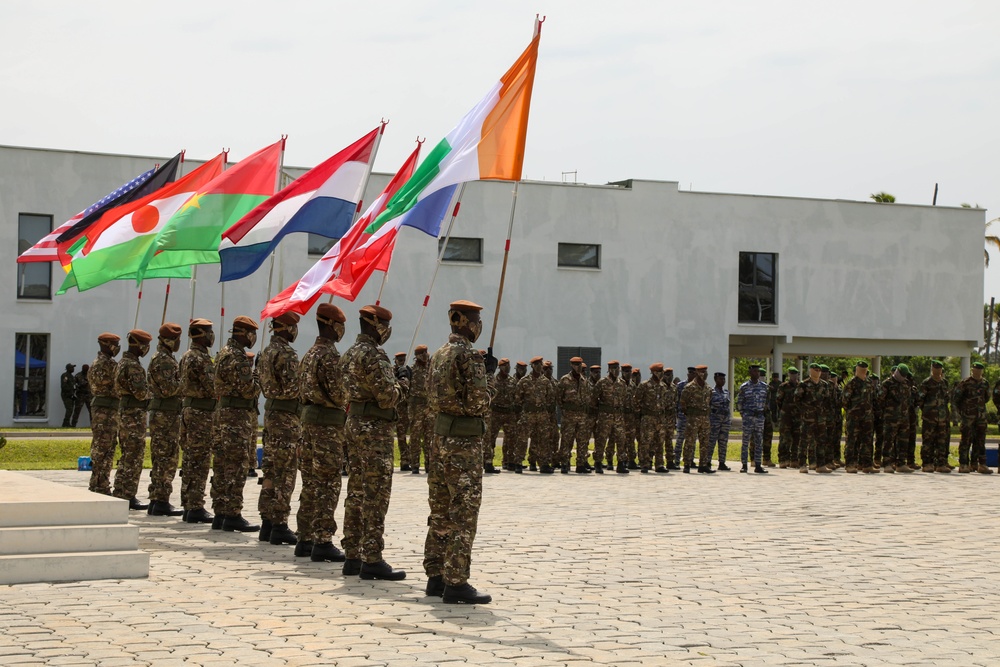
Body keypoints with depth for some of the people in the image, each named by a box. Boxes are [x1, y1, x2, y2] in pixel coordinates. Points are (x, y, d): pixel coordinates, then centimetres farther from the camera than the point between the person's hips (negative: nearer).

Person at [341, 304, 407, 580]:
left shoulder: (349, 354, 15)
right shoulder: (374, 355, -16)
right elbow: (388, 397, -21)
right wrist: (399, 389, 0)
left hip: (354, 423, 10)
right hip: (375, 429, -10)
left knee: (357, 492, 12)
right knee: (375, 495, -8)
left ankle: (353, 556, 15)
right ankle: (372, 560, -8)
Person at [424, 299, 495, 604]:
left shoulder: (439, 354, 14)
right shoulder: (470, 355, -14)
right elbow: (480, 402, -19)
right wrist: (488, 378, 2)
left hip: (441, 436, 9)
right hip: (465, 441, -9)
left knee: (440, 511, 12)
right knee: (463, 513, -7)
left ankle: (436, 577, 17)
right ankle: (456, 582, -7)